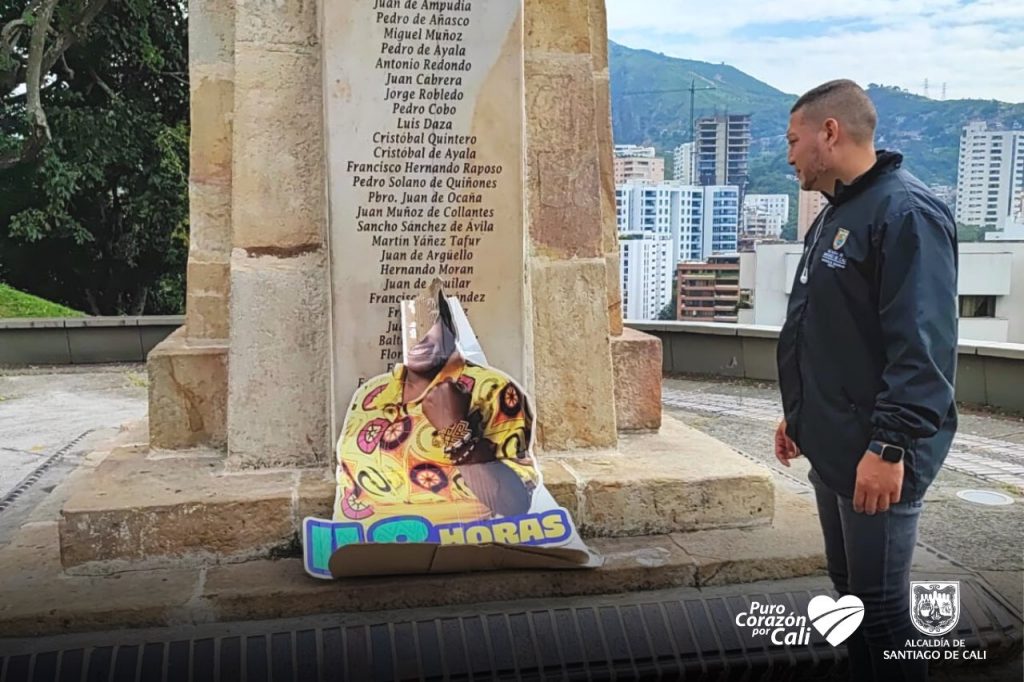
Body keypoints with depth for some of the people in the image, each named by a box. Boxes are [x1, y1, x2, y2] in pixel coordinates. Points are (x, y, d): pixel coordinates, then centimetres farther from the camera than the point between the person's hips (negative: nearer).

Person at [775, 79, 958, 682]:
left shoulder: (906, 211, -16)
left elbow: (923, 345, -24)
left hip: (876, 457, -10)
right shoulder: (837, 214, 15)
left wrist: (890, 445, -26)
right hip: (834, 449, 10)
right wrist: (800, 414, 21)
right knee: (850, 591, 19)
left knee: (881, 610, -1)